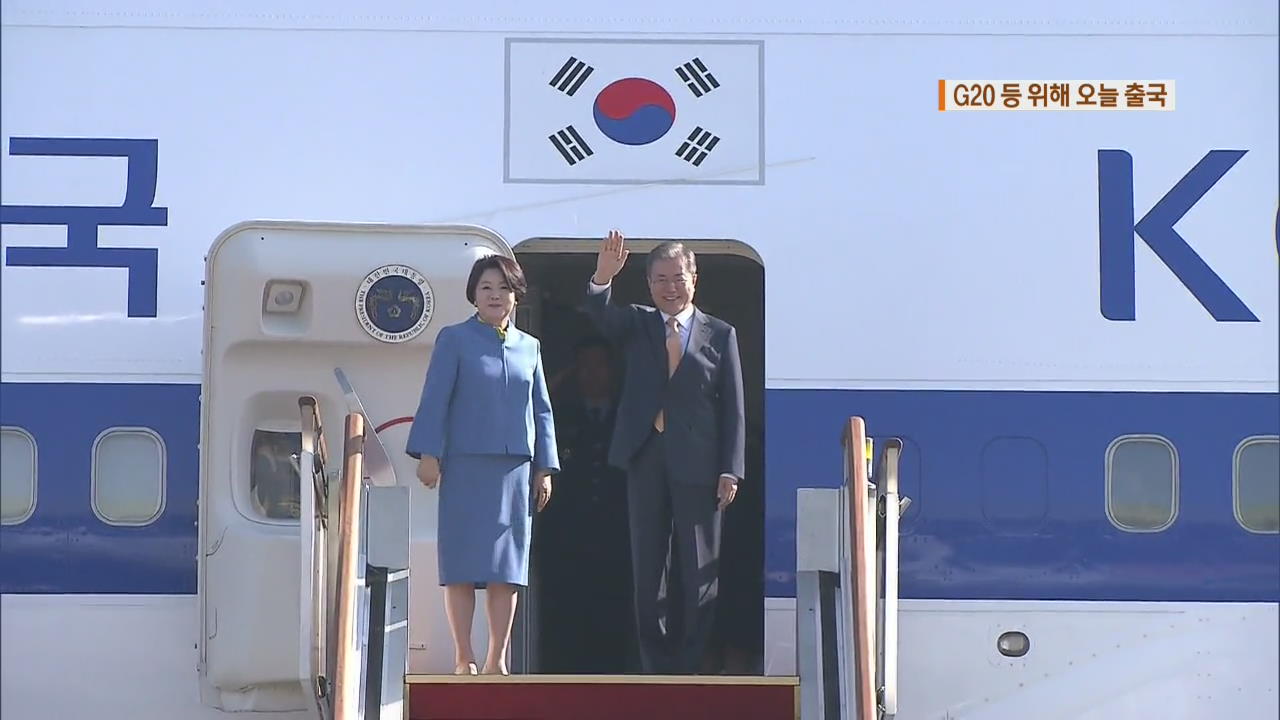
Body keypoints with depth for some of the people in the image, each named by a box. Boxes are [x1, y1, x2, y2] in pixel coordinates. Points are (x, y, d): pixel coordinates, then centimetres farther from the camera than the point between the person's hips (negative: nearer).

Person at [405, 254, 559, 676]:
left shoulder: (529, 347, 14)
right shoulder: (455, 340, 3)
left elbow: (542, 410, 16)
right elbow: (434, 400, -1)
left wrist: (544, 467, 11)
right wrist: (428, 454, -9)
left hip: (515, 467, 4)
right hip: (467, 466, -4)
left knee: (507, 566, 3)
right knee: (463, 562, -3)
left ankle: (497, 660, 8)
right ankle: (464, 659, 0)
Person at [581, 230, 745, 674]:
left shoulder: (720, 335, 4)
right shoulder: (637, 325, 9)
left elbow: (733, 408, 2)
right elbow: (599, 315, -11)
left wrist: (730, 470, -5)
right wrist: (602, 278, -32)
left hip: (698, 464, -2)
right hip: (646, 459, 2)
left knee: (697, 571, 2)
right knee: (647, 569, 5)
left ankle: (688, 667, 9)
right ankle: (656, 667, 11)